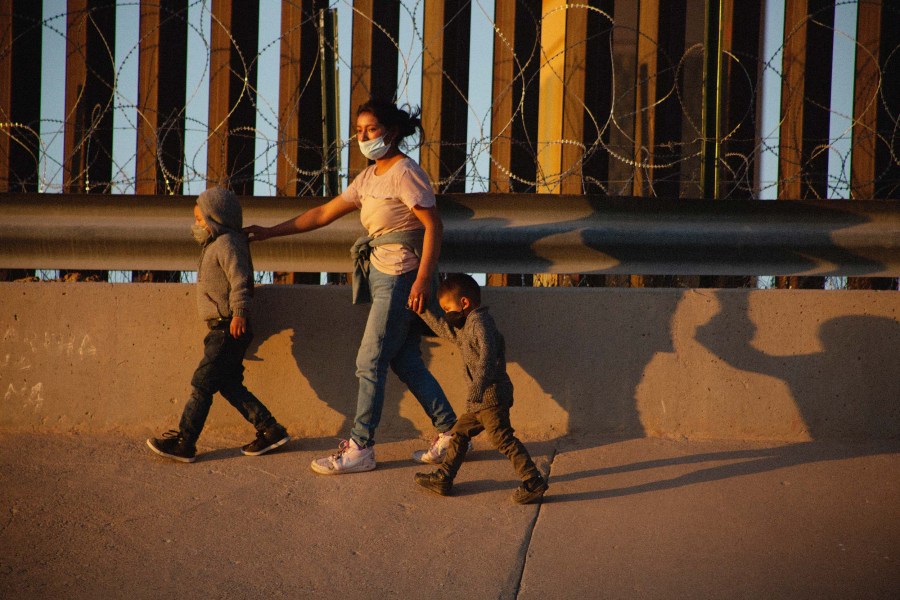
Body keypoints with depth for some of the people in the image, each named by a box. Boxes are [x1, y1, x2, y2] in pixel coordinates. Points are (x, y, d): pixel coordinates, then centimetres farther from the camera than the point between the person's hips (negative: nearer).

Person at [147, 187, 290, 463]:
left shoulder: (227, 244, -14)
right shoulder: (217, 244, 19)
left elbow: (240, 279, -26)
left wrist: (239, 312, -35)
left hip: (229, 330, -11)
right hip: (224, 329, 11)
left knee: (202, 383, -7)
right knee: (230, 385, 12)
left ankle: (184, 442, -4)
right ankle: (270, 430, 14)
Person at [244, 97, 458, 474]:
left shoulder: (405, 173, -12)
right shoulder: (369, 178, 15)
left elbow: (433, 225, -17)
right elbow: (323, 214, 19)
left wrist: (423, 279, -25)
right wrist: (268, 232, 17)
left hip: (401, 277, -9)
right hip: (381, 274, 9)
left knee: (370, 362, -6)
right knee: (405, 362, 10)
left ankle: (360, 448, -1)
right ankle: (450, 432, 17)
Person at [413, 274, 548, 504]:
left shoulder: (479, 323, -15)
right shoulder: (467, 325, 18)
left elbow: (487, 356, -29)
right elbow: (446, 330, 37)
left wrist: (477, 388, -37)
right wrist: (423, 312, 36)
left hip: (491, 396, -11)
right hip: (481, 400, 11)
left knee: (502, 438, -11)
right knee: (460, 432, 16)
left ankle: (533, 483, -10)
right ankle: (443, 478, 24)